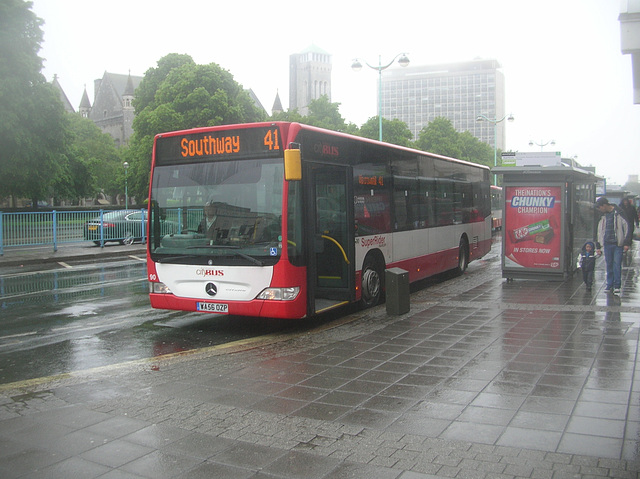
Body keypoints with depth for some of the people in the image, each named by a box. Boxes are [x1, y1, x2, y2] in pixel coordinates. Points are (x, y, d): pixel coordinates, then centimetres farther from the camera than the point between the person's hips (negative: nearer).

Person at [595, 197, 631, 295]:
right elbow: (600, 231, 19)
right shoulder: (603, 216, 12)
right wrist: (599, 246, 17)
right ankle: (610, 285, 14)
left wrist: (627, 243, -9)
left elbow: (627, 227, -5)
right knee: (609, 265, 7)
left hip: (618, 244, -5)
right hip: (607, 244, 5)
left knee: (617, 264, -7)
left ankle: (617, 286, -3)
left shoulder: (618, 213, -6)